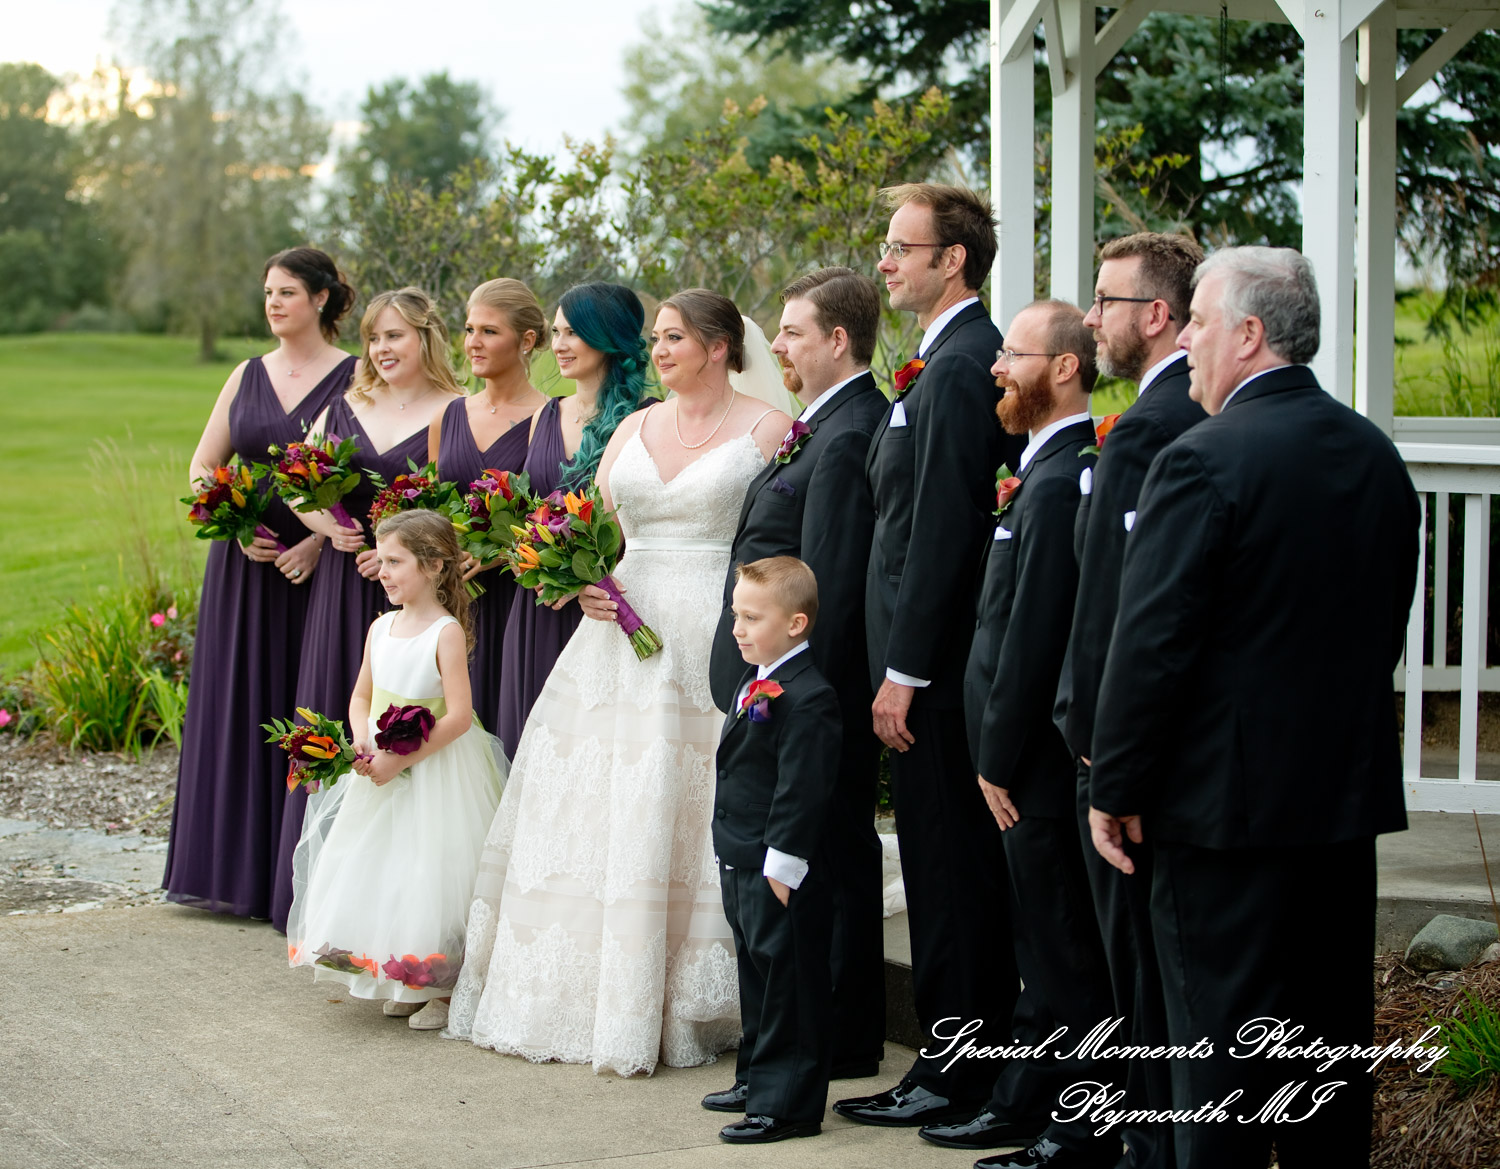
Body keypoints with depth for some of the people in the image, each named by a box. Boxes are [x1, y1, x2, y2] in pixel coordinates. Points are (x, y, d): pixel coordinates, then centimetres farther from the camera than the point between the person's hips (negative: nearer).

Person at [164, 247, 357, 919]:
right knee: (236, 706, 7)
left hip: (317, 567, -5)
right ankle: (234, 868, 16)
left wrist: (319, 540, -19)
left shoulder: (353, 378, -3)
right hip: (246, 565, 5)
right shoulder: (248, 377, 12)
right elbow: (202, 468, 12)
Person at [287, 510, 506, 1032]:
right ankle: (402, 984, 20)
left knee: (431, 874, -6)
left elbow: (459, 716, -20)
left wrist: (400, 760, -22)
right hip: (383, 770, 7)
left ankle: (445, 988, 4)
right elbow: (361, 696, 14)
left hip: (436, 770, -7)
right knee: (376, 870, 9)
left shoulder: (447, 632, -15)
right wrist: (363, 741, -6)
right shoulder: (381, 627, 6)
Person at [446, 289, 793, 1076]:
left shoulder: (767, 430, 0)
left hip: (714, 641, -5)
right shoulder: (636, 427, 15)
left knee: (686, 816, -6)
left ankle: (683, 1005, 1)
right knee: (594, 806, 4)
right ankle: (585, 993, 12)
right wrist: (581, 580, -5)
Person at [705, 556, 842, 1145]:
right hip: (743, 867, 10)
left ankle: (788, 1103, 4)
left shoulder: (807, 699, -21)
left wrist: (782, 869, -23)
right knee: (758, 978, 21)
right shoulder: (752, 686, 12)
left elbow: (801, 792, -23)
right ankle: (758, 1080, 33)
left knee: (788, 984, -2)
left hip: (782, 875, -10)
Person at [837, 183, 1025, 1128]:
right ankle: (968, 1058, 21)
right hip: (948, 659, 10)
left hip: (939, 662, -10)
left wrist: (903, 672, -19)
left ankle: (956, 1077, 3)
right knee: (955, 865, 14)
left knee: (949, 870, -3)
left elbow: (941, 532, -21)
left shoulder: (957, 369, -16)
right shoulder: (964, 357, 15)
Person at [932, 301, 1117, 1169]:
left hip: (1043, 762, -10)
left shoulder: (1060, 481, -20)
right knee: (1041, 942, 18)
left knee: (1067, 951, -1)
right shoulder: (1050, 469, 12)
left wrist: (999, 760, -17)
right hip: (1038, 757, 10)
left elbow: (1033, 635, -22)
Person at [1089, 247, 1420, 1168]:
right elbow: (1387, 628, 14)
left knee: (1224, 1037, -1)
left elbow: (1151, 644, -17)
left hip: (1230, 799, -7)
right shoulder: (1378, 456, 7)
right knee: (1332, 1038, 15)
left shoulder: (1205, 461, -16)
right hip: (1349, 790, 7)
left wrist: (1116, 790, -9)